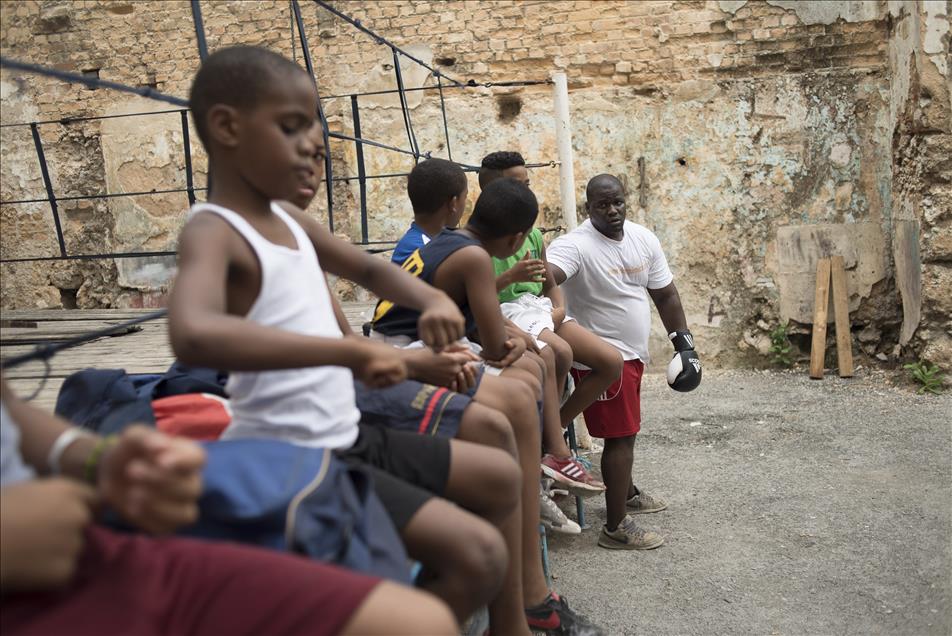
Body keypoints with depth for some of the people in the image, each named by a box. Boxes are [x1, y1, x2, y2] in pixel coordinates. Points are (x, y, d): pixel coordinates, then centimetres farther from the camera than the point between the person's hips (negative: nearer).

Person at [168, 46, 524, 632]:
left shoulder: (293, 223, 9)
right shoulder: (213, 231, -17)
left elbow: (369, 269, 24)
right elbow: (194, 335, -39)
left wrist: (433, 299, 3)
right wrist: (351, 352, -38)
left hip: (347, 438, 9)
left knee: (502, 477, 17)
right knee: (477, 552, -19)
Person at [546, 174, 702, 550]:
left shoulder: (643, 239, 2)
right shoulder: (576, 245, -22)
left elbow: (665, 294, 9)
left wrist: (683, 342, 8)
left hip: (632, 353, 8)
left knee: (626, 430, 23)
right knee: (621, 436, -5)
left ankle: (627, 493, 44)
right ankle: (616, 529, 5)